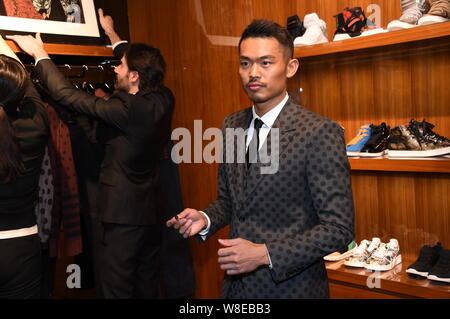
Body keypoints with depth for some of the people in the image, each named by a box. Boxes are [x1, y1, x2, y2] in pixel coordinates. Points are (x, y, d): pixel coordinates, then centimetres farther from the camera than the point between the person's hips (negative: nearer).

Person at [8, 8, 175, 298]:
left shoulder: (129, 109, -21)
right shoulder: (164, 99, 1)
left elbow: (68, 94, -15)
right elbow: (143, 68, 20)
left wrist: (39, 53, 0)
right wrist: (112, 34, 32)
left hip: (124, 217, -8)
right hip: (153, 212, 8)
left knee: (116, 289, 3)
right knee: (147, 287, 19)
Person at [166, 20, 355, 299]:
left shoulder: (320, 133, -18)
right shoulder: (231, 126, 2)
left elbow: (339, 228, -17)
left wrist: (264, 254, -23)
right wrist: (205, 219, -7)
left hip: (290, 286, -5)